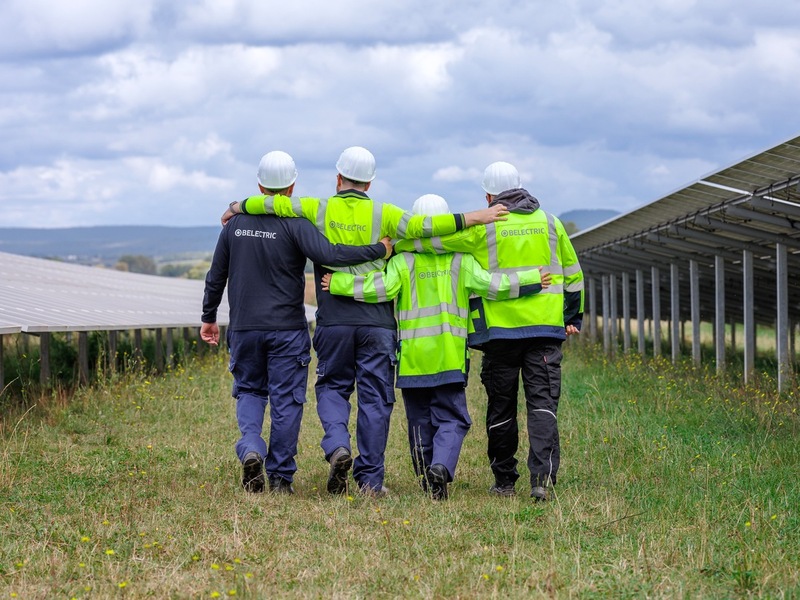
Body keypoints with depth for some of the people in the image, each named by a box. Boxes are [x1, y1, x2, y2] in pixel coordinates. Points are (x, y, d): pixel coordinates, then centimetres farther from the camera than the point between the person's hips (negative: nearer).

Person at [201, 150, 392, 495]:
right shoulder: (294, 225, -9)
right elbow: (328, 254, -24)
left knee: (249, 391, 16)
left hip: (244, 328, 3)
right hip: (286, 329, -3)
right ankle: (280, 477, 5)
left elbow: (216, 276, 12)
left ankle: (251, 448, -11)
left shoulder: (235, 224, 5)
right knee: (286, 399, 4)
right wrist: (379, 250, -17)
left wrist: (209, 318, 24)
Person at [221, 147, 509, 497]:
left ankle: (337, 446, -11)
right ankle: (370, 479, 4)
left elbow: (275, 204, 1)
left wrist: (237, 207, 19)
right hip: (377, 321, 0)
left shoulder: (319, 211, 3)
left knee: (332, 387, 16)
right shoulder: (383, 215, 1)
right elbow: (422, 226, -9)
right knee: (375, 397, 5)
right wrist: (474, 218, -3)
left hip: (333, 321, 0)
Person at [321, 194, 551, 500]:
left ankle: (427, 479, 6)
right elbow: (489, 285, -8)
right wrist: (533, 280, -2)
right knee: (452, 419, 0)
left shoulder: (402, 261, 0)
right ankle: (442, 466, -24)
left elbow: (384, 288, -14)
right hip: (450, 358, 0)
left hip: (412, 357, 0)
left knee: (420, 420, 12)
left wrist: (338, 284, -6)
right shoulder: (461, 261, 1)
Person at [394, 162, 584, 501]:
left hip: (499, 331, -2)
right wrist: (572, 317, 28)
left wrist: (395, 246, 14)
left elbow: (431, 238, -3)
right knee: (543, 404, -1)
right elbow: (572, 273, 18)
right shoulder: (549, 223, 10)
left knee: (501, 407, 9)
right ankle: (542, 477, -17)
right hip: (546, 329, 2)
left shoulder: (482, 227, -3)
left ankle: (504, 482, 15)